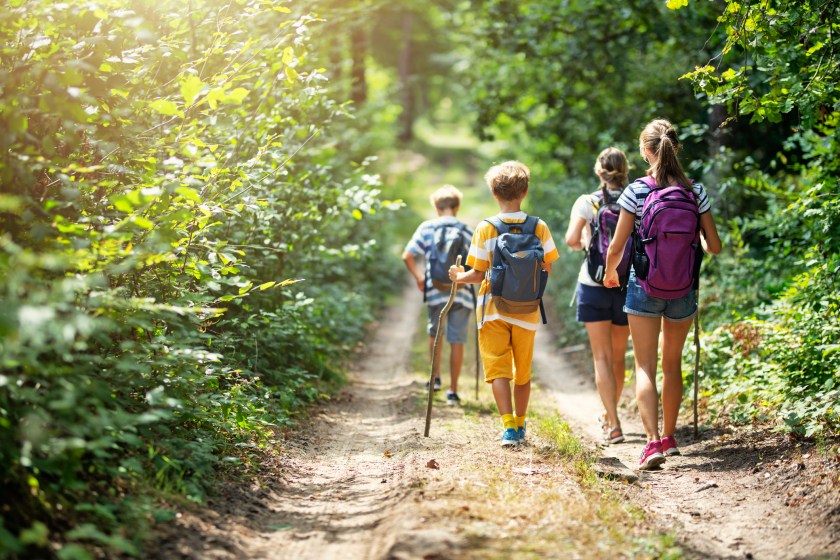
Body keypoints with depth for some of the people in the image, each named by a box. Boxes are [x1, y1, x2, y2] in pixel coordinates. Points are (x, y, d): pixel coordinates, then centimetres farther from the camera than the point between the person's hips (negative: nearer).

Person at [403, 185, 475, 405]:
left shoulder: (426, 228, 2)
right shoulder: (467, 231, 3)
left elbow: (407, 256, -3)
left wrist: (419, 277, 10)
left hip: (435, 291, 1)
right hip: (461, 293, -1)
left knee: (434, 333, 24)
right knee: (457, 341, 4)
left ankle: (435, 378, 26)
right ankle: (453, 391, 5)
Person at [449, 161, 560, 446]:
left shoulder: (485, 228, -9)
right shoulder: (539, 227, -3)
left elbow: (478, 275, -8)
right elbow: (547, 270, 2)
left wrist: (458, 276, 12)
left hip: (493, 308, -2)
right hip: (527, 310, 2)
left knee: (497, 369, 0)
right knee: (523, 371, 15)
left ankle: (509, 426, -15)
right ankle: (520, 427, 25)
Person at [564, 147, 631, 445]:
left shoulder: (586, 202, -4)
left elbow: (572, 239, -15)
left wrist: (584, 244, 7)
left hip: (593, 285, -2)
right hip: (627, 286, 2)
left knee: (602, 357, 0)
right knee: (618, 356, 17)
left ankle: (613, 424, -11)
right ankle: (610, 414, 33)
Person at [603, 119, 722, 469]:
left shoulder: (635, 192, -10)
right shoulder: (695, 192, -3)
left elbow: (617, 247, -7)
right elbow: (714, 246, 0)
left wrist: (610, 274, 13)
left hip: (644, 286, -3)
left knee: (645, 367, -1)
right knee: (673, 364, 18)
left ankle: (653, 441, -16)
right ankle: (669, 437, 29)